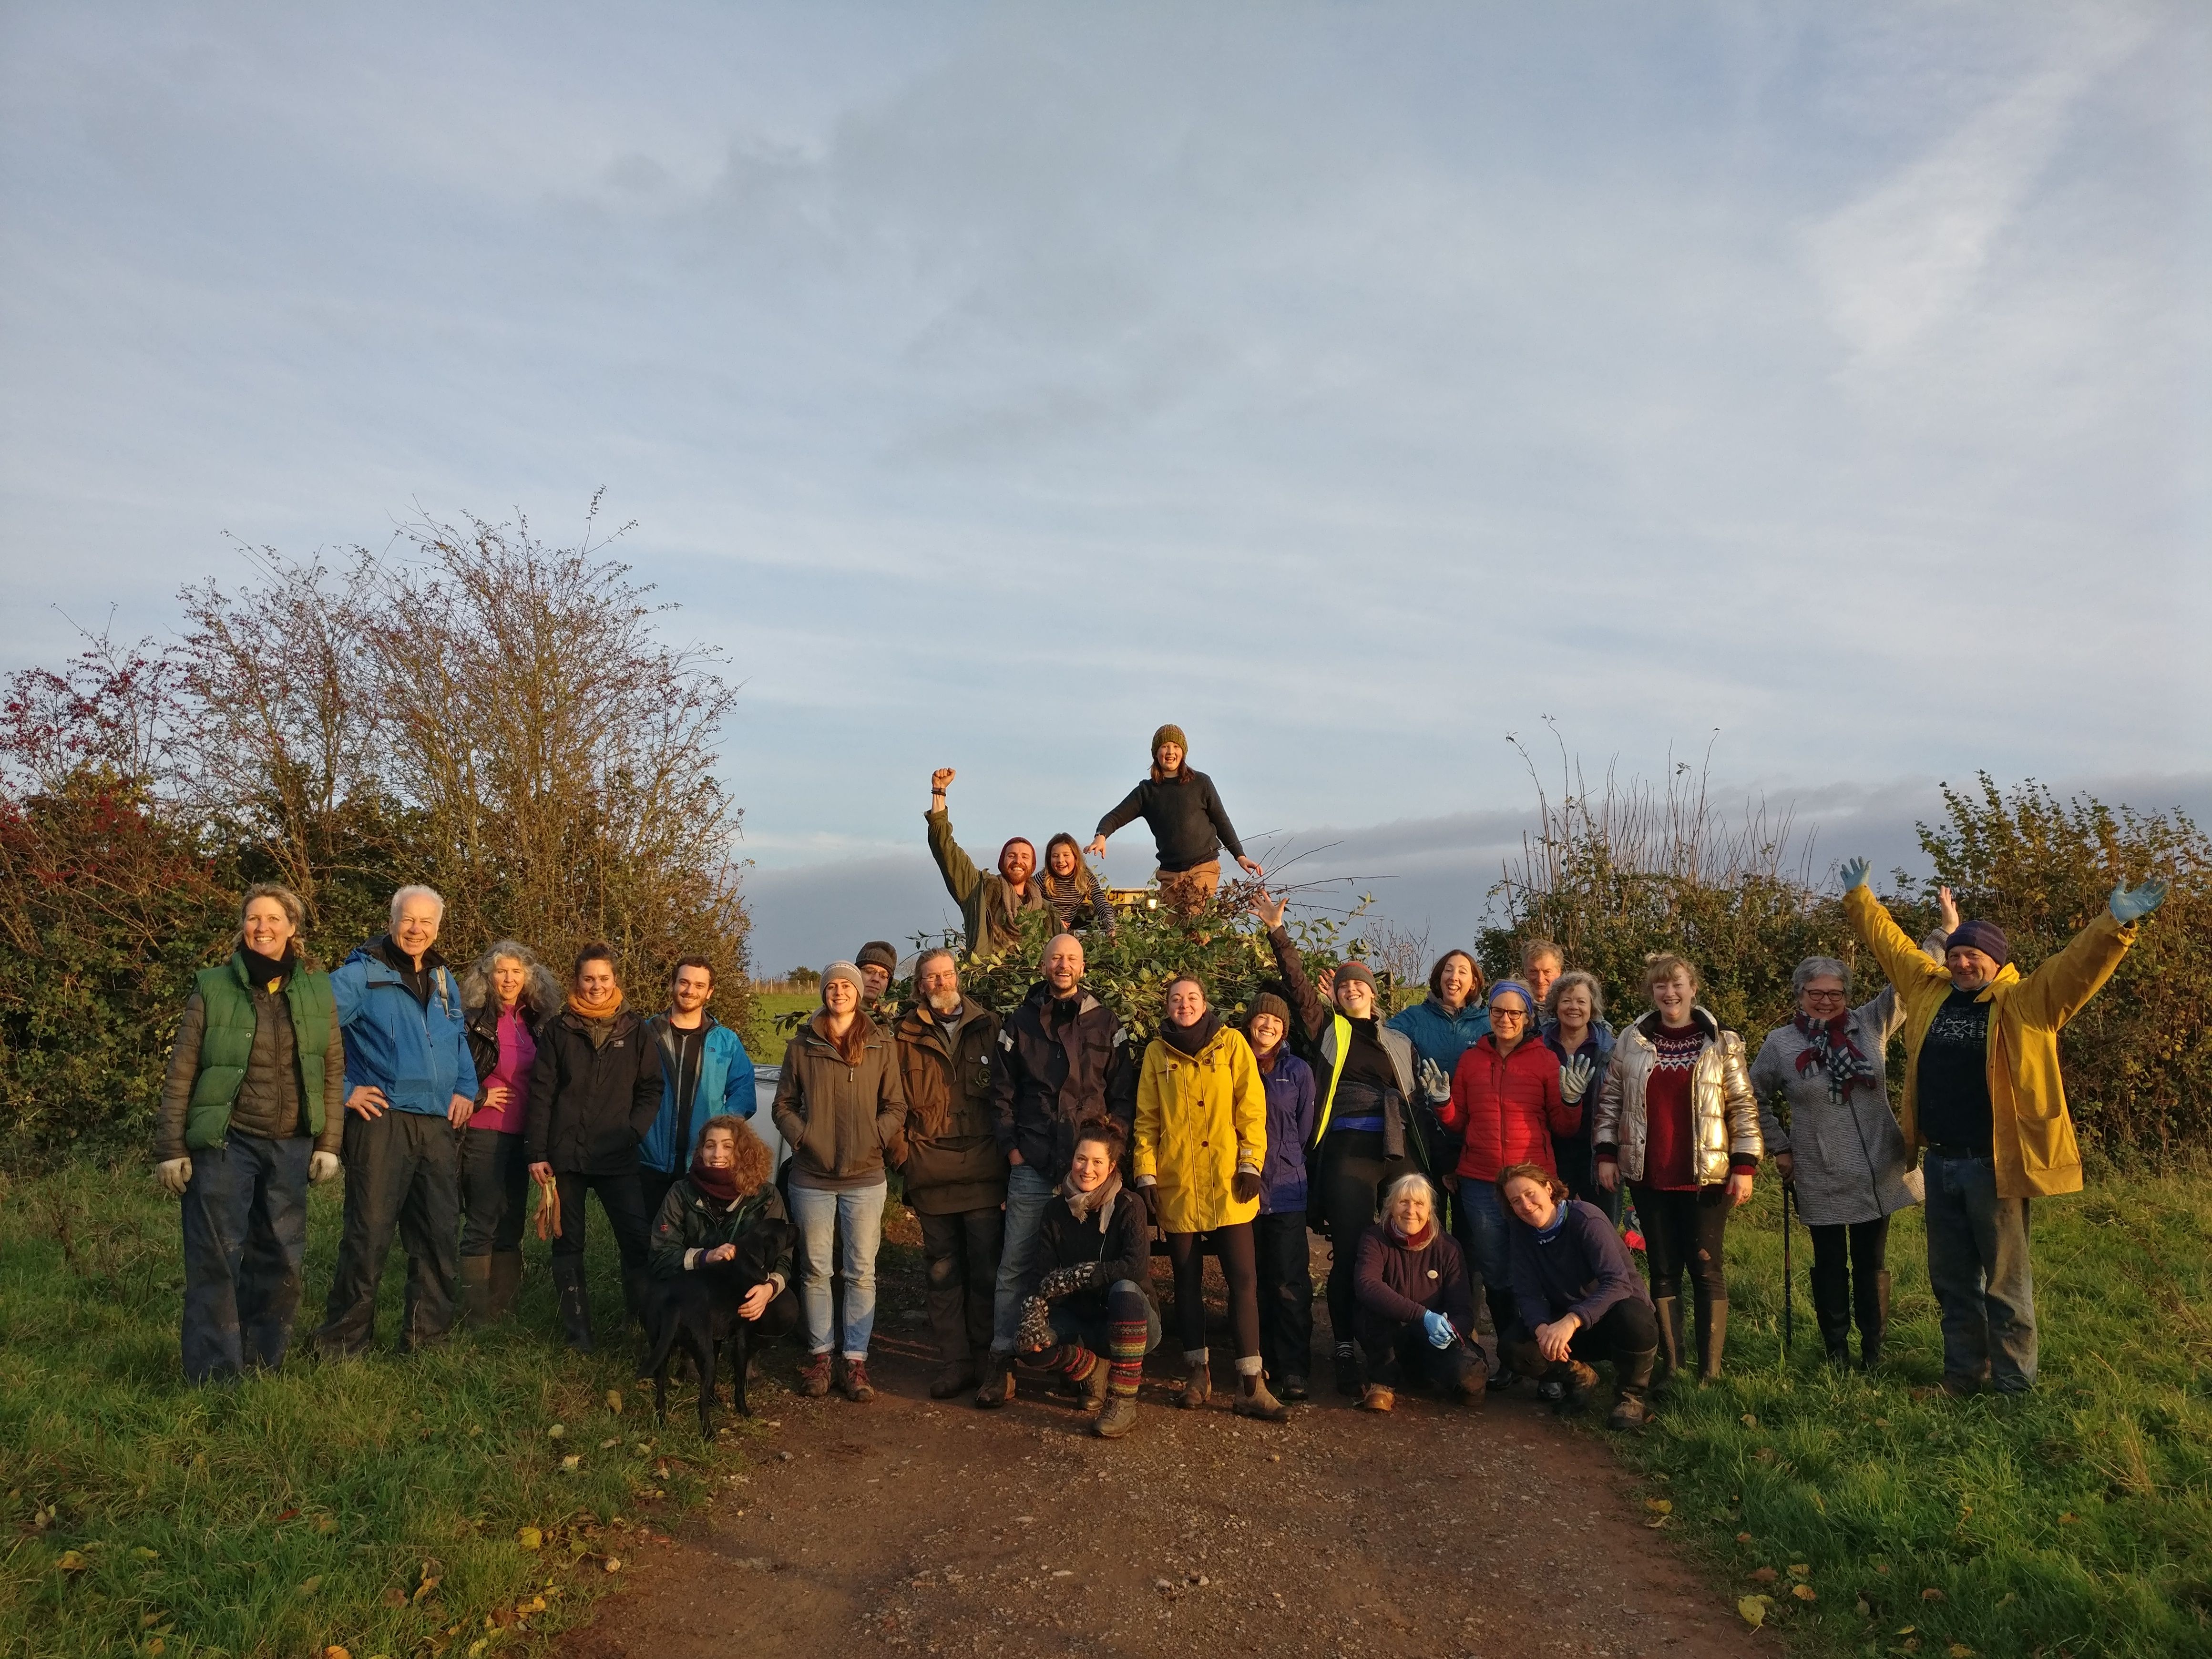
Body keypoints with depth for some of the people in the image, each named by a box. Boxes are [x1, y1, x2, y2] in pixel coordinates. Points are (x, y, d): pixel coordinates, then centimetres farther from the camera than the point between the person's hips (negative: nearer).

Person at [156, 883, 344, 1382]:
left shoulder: (316, 990, 4)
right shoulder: (213, 988, -2)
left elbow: (333, 1072, 6)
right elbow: (181, 1074, -1)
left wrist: (328, 1143, 2)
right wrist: (171, 1148, -5)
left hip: (291, 1147, 3)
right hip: (224, 1143, -3)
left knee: (281, 1259, 8)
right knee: (217, 1259, -3)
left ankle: (265, 1363, 22)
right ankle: (214, 1374, 6)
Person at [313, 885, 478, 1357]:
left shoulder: (445, 980, 15)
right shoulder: (362, 974, -4)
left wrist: (465, 1089, 12)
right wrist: (343, 1091, -10)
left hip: (439, 1125, 6)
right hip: (381, 1120, -6)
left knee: (440, 1235, 9)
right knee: (369, 1233, -4)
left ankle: (427, 1335, 20)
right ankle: (343, 1341, 9)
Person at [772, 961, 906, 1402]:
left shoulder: (879, 1046, 2)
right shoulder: (802, 1046, 3)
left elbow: (895, 1106, 4)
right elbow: (784, 1105, 7)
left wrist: (875, 1142, -9)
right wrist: (803, 1139, -7)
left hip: (865, 1178, 0)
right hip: (812, 1177, 0)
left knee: (861, 1272, 3)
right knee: (816, 1270, 8)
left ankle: (856, 1361, 11)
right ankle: (820, 1356, 21)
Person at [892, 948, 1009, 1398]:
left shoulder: (990, 1028, 6)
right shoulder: (907, 1036, 7)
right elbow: (898, 1103, 9)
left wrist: (1008, 1153, 0)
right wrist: (905, 1158, 2)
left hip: (983, 1170, -1)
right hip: (932, 1172, 1)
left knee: (987, 1271, 2)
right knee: (943, 1272, 8)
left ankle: (987, 1360, 14)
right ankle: (954, 1363, 16)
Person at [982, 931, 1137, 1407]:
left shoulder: (1106, 1023, 7)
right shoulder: (1020, 1022, 8)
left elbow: (1123, 1093, 6)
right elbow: (1001, 1091, 9)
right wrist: (1011, 1146, 1)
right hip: (1032, 1166, 0)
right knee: (1015, 1264, 0)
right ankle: (1002, 1359, 9)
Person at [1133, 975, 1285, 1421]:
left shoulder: (1231, 1042, 1)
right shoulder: (1157, 1052, 5)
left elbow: (1251, 1107, -2)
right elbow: (1147, 1118, 6)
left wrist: (1251, 1163, -9)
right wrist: (1146, 1174, -1)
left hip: (1227, 1182, -2)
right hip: (1177, 1183, 2)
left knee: (1243, 1277, -3)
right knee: (1187, 1277, 10)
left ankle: (1251, 1385, 1)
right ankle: (1198, 1372, 23)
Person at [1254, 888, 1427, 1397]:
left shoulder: (1399, 1041, 19)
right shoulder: (1328, 1030, 10)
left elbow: (1415, 1100, 18)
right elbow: (1296, 982, -1)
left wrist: (1428, 1157, 9)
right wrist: (1277, 930, -9)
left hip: (1400, 1151, 3)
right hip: (1348, 1151, -3)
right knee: (1351, 1254, -4)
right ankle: (1346, 1353, 5)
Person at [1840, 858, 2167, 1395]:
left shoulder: (2024, 1005, -6)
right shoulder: (1930, 991, 7)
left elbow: (2076, 967, -21)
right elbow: (1890, 943, 20)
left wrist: (2116, 924, -35)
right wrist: (1860, 898, 28)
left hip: (1993, 1165, -5)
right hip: (1940, 1163, 5)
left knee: (2005, 1281, 5)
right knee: (1951, 1280, 15)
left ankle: (2013, 1386, 17)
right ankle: (1962, 1375, 28)